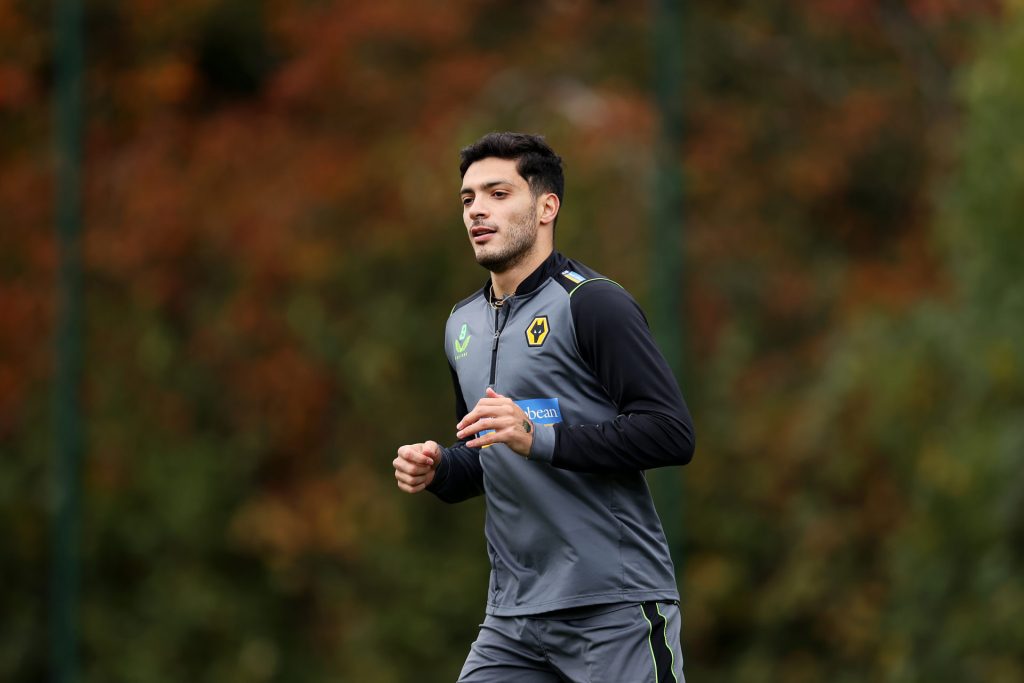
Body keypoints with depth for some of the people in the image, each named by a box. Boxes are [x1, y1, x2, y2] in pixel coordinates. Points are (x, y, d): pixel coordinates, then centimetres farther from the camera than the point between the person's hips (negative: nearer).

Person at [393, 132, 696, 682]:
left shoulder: (591, 303, -8)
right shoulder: (463, 323, 16)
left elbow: (672, 433, -16)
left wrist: (540, 438, -22)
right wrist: (438, 471, 6)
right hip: (512, 619, 7)